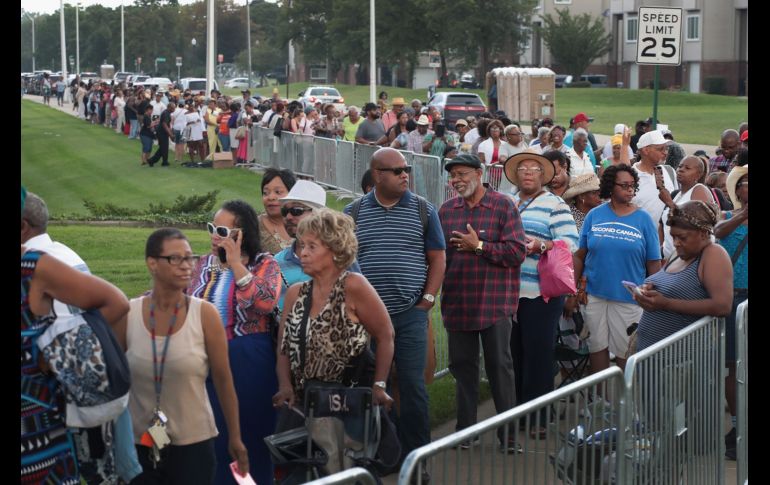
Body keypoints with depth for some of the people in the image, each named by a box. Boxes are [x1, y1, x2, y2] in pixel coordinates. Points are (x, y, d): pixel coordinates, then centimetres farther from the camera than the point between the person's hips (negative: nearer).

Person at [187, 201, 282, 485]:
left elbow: (265, 303, -24)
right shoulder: (204, 265, 9)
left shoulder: (264, 264, -5)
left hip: (249, 362, -4)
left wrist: (236, 263, -20)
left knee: (250, 434, 4)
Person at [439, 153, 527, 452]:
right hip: (457, 302, 4)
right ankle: (464, 430, 19)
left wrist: (478, 246, -15)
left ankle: (508, 434, 6)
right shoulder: (446, 210, 10)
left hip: (494, 303, -4)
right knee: (461, 366, 9)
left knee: (499, 366, -1)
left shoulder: (503, 206, -3)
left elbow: (516, 251, -11)